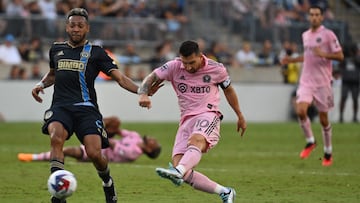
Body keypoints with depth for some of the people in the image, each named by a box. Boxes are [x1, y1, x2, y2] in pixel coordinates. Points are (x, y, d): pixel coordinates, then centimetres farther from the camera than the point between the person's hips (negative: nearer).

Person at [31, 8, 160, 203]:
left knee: (94, 153, -18)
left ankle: (108, 183, 18)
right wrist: (41, 84, 16)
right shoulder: (56, 49, 18)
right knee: (56, 137, -31)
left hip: (86, 108, -2)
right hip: (60, 107, 2)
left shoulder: (95, 52, 8)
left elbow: (120, 78, 2)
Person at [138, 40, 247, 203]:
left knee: (196, 140, -40)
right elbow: (151, 79, 0)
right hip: (186, 120, 4)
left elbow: (228, 90, 17)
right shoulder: (174, 67, 2)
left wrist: (240, 116, 27)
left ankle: (178, 172, -67)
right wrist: (143, 94, -24)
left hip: (208, 115, -4)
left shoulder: (216, 69, 1)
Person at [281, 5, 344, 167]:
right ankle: (310, 142, 6)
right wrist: (291, 60, 18)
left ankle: (328, 153, 19)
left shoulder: (328, 35, -6)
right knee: (301, 110, -17)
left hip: (322, 82, -4)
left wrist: (324, 54, -23)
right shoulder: (305, 35, 13)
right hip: (306, 81, 4)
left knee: (323, 119, 2)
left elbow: (340, 56, -8)